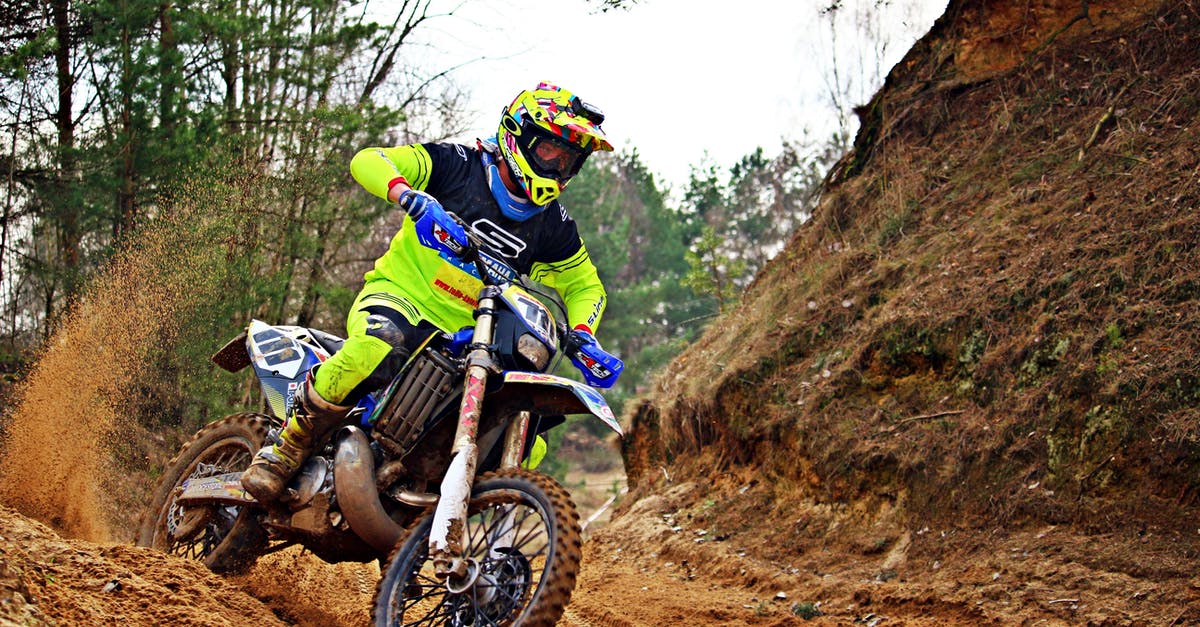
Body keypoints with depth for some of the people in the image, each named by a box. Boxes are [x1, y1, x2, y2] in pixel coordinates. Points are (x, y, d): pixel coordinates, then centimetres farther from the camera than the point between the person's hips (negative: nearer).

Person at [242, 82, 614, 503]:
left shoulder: (554, 227, 9)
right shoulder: (457, 165, -3)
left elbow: (585, 285, 19)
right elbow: (367, 161, -10)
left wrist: (581, 333, -4)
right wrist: (404, 191, -33)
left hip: (463, 337, 5)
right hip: (399, 294, -5)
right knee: (375, 348, -41)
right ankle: (284, 451, -24)